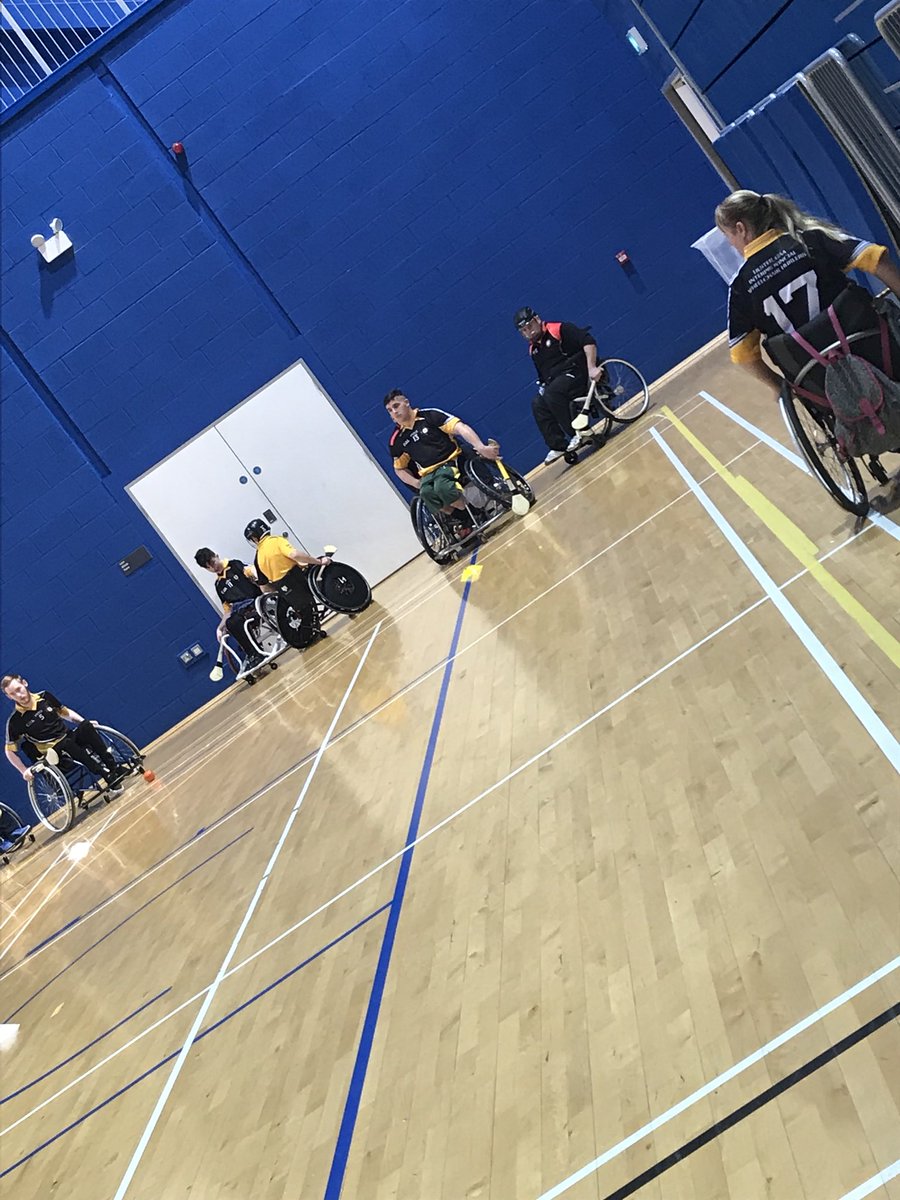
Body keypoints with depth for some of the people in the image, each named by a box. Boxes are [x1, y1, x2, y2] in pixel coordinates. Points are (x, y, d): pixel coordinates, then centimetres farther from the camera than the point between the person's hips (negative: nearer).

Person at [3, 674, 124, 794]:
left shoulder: (44, 697, 2)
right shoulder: (15, 721, -9)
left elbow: (65, 712, 17)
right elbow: (10, 750, -1)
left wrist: (86, 723, 4)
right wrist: (24, 770, -12)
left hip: (70, 737, 4)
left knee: (86, 726, -25)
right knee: (67, 744, -36)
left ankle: (115, 768, -30)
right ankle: (111, 781, -41)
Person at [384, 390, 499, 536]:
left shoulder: (429, 415, -2)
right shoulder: (397, 440, 10)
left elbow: (461, 428, -12)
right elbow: (399, 468, 21)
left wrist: (481, 447, -27)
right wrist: (416, 483, 0)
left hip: (451, 462, -3)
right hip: (428, 474, 3)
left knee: (442, 486, -38)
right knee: (426, 493, -34)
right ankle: (458, 519, -12)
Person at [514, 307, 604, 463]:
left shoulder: (558, 329, -8)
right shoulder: (533, 349, 15)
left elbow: (588, 340, -18)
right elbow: (542, 375, 24)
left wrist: (592, 367, -27)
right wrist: (543, 387, 4)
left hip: (578, 372, -8)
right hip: (556, 384, 8)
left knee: (552, 393, -31)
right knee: (538, 405, -10)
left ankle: (580, 432, -20)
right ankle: (558, 446, -7)